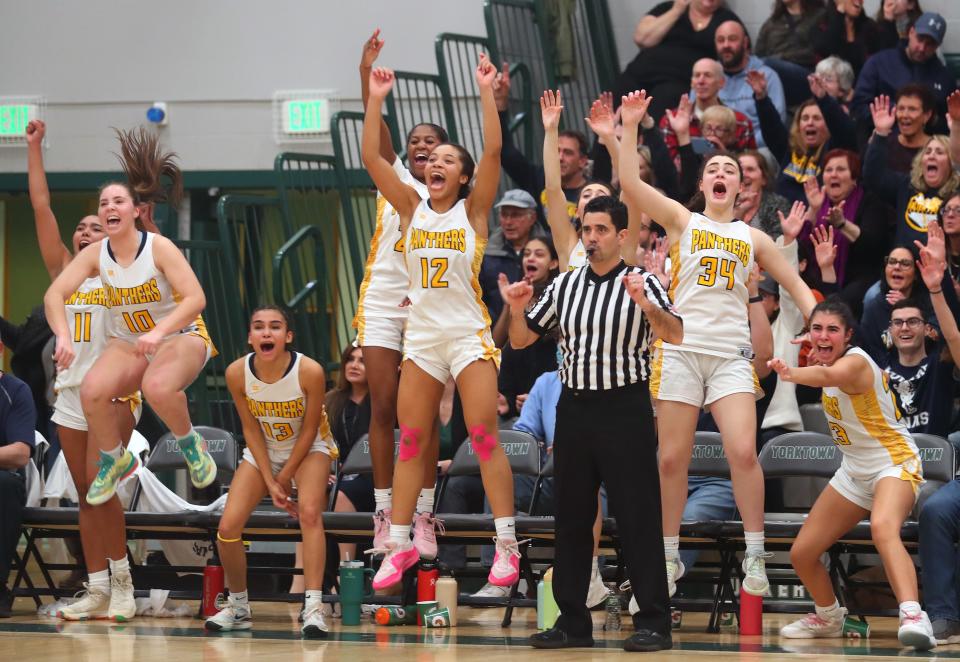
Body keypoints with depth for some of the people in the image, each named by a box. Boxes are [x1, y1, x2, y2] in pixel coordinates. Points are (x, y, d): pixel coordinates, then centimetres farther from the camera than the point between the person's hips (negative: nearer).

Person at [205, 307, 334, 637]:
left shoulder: (309, 371, -29)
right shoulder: (237, 373, -21)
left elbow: (309, 430, -17)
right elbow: (251, 429, -10)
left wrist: (285, 478, -12)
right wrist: (270, 481, -13)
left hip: (308, 448, -3)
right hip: (263, 450, 3)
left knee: (309, 512, -29)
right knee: (228, 526, -11)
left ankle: (314, 607, -30)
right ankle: (238, 606, 10)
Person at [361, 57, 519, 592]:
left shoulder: (473, 210, 0)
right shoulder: (412, 208, 8)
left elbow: (493, 152, -14)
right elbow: (371, 157, 1)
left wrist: (487, 91, -16)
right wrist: (376, 99, -4)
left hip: (469, 335, -4)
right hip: (421, 336, 4)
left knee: (484, 438, -9)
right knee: (411, 442, 5)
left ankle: (507, 546, -7)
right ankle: (399, 545, 10)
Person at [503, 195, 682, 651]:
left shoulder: (642, 283, -3)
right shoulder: (565, 285, 11)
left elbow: (675, 336, -18)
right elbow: (521, 340, 14)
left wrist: (646, 305, -34)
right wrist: (516, 309, -6)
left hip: (624, 409, -5)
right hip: (574, 407, 5)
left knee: (637, 519, -5)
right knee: (570, 517, 8)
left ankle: (654, 622, -2)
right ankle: (573, 621, 15)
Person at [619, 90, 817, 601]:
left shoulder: (752, 238, 15)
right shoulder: (683, 220, 9)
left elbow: (794, 283, 20)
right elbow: (628, 183, -3)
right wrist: (629, 127, -9)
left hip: (731, 354, 1)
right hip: (681, 347, -1)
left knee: (743, 452, -15)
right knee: (672, 459, -1)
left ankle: (755, 556, -7)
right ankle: (669, 558, 11)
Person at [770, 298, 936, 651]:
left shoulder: (855, 362, -25)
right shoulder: (831, 360, 0)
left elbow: (829, 375, -50)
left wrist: (792, 373, -69)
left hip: (894, 462, -9)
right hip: (855, 470, 9)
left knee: (883, 528, -40)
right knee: (801, 554, 10)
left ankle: (913, 616, -52)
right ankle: (829, 617, 37)